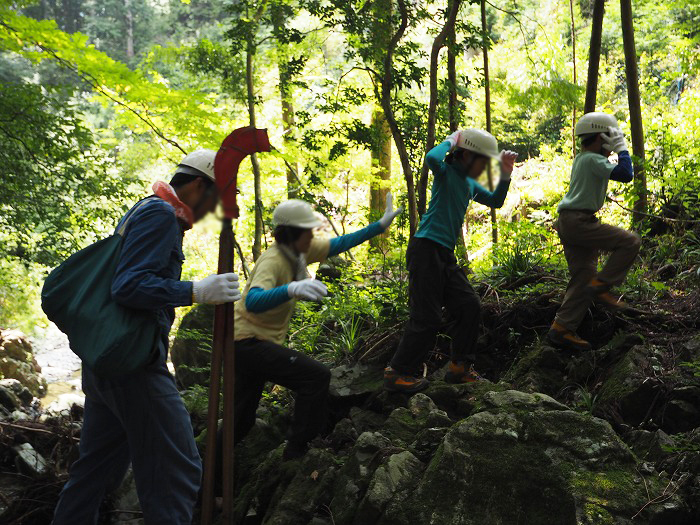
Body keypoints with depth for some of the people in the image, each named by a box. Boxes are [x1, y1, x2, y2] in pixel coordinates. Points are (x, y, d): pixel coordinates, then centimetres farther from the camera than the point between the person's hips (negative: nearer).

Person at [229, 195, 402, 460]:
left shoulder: (299, 250, -1)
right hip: (247, 341, -9)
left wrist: (380, 225, 7)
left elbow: (339, 244, 9)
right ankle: (296, 453, -9)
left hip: (253, 342, 9)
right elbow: (252, 302, -43)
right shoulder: (273, 261, -25)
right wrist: (291, 289, -59)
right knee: (317, 376, -16)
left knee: (241, 421, 17)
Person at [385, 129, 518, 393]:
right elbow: (432, 158, -31)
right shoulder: (446, 172, -7)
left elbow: (495, 201, 27)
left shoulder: (469, 183, 19)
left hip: (445, 254, 9)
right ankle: (396, 373, 5)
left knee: (469, 306, 10)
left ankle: (458, 367, 23)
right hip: (426, 249, -9)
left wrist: (506, 174, 12)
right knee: (427, 318, -7)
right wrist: (450, 141, -11)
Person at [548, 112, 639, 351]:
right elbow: (625, 174, -20)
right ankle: (600, 286, -9)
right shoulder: (593, 159, -10)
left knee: (584, 277, 8)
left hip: (570, 223, 10)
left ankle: (561, 329, 6)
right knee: (630, 241, -11)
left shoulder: (581, 159, 20)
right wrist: (622, 148, -7)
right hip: (577, 221, -10)